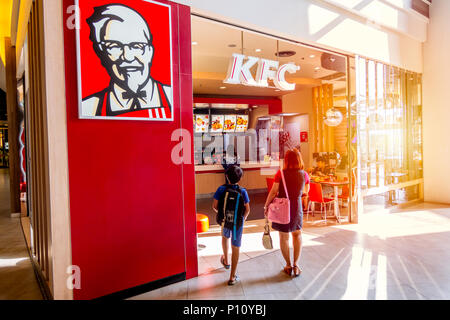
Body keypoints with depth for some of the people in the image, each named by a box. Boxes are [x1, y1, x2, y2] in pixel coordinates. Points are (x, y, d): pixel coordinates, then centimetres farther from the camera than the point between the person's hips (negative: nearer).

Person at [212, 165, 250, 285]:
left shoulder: (221, 189, -13)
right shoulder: (242, 191, -13)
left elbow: (214, 206, -8)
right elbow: (247, 210, -7)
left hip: (224, 221, 2)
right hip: (238, 223, -1)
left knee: (225, 236, 34)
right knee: (235, 248, 9)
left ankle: (226, 261, 49)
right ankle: (232, 277, 15)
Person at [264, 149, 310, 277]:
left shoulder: (281, 174, -15)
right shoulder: (304, 175, -6)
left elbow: (273, 192, -10)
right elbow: (306, 191, 10)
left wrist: (266, 206, 2)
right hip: (296, 207, 2)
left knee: (284, 237, 13)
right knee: (297, 234, 23)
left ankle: (288, 266, 23)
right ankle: (296, 264, 20)